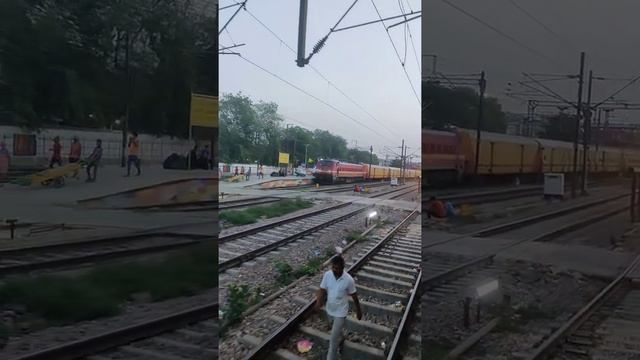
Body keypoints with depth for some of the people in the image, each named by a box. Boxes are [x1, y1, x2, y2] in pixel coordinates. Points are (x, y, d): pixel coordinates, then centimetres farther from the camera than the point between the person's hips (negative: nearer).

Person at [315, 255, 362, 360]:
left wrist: (358, 311, 2)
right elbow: (322, 290, -8)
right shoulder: (327, 275, -15)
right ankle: (340, 339, 62)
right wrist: (319, 301, -28)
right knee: (336, 330, 31)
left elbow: (354, 296, -10)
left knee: (333, 338, -3)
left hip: (340, 312, -5)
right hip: (329, 310, 5)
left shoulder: (348, 280, -25)